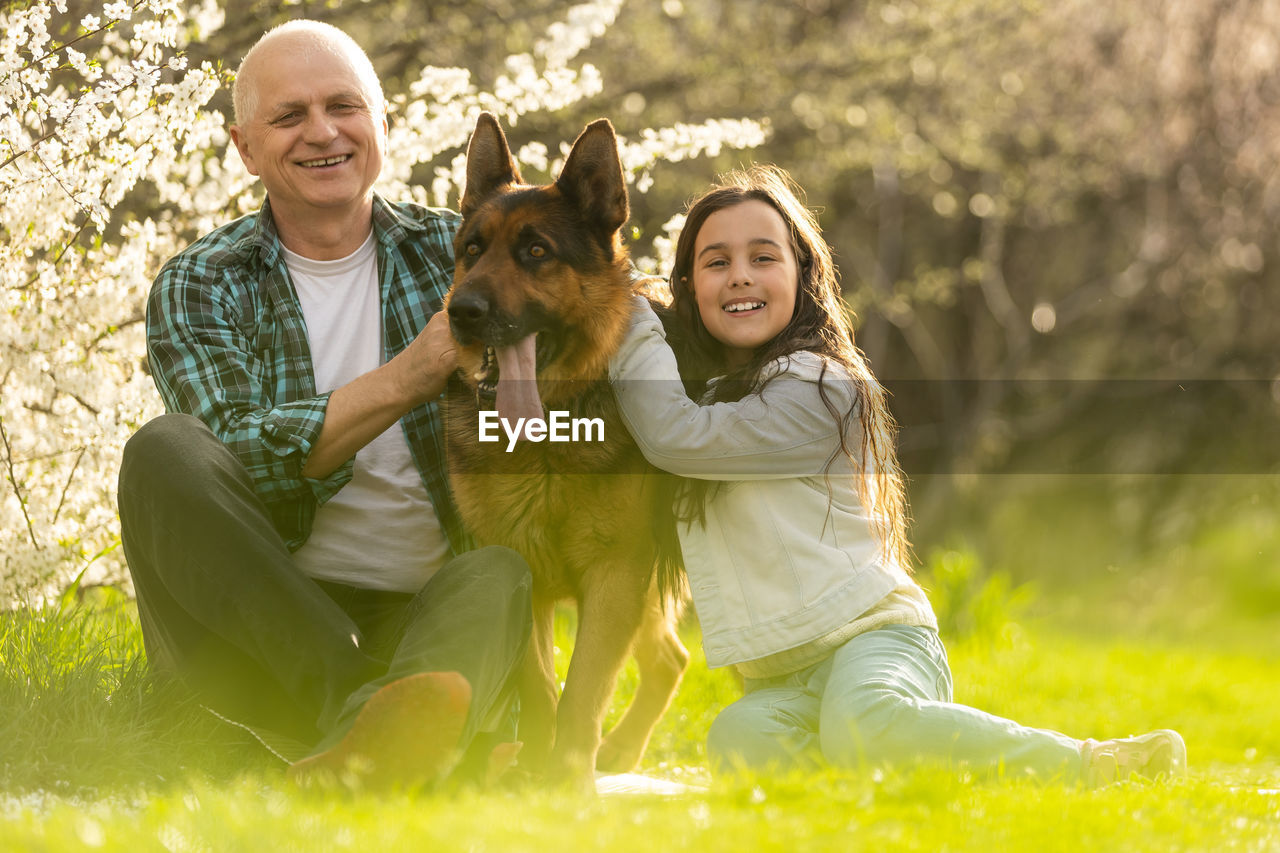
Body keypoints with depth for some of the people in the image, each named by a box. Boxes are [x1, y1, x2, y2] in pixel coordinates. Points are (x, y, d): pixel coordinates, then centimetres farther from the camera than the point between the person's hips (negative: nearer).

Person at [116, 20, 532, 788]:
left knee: (501, 572, -31)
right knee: (163, 453, -26)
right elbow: (242, 460, -12)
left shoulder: (454, 254, 10)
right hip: (254, 624, -1)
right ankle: (362, 708, -39)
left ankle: (375, 743, -62)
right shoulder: (198, 288, 5)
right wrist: (405, 379, -24)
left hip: (428, 617, 1)